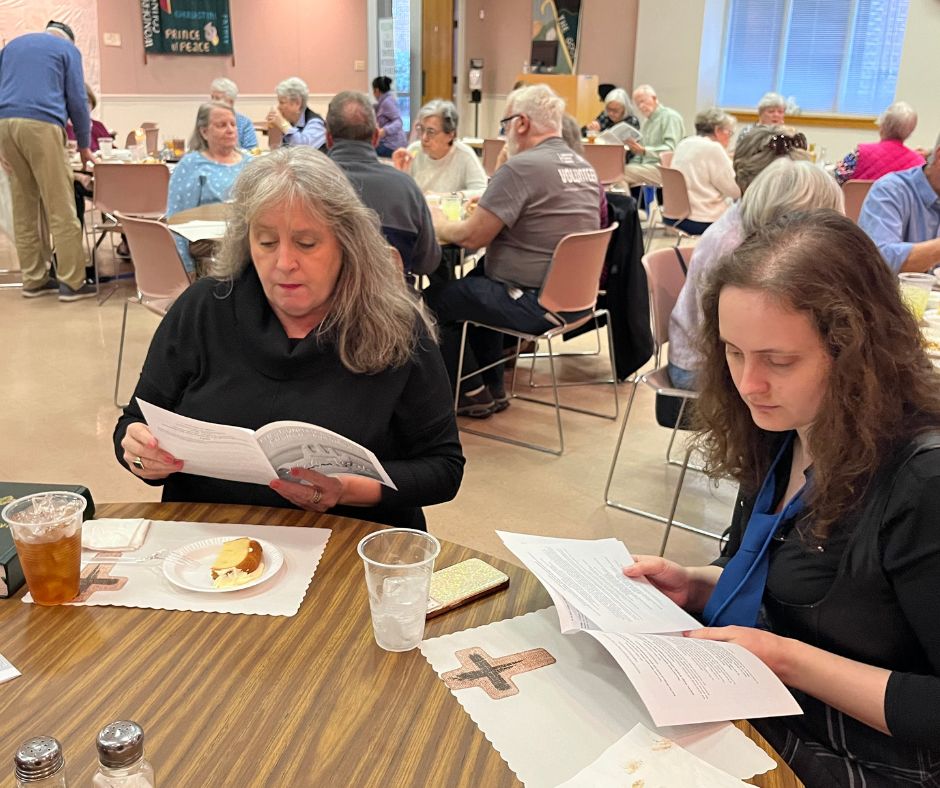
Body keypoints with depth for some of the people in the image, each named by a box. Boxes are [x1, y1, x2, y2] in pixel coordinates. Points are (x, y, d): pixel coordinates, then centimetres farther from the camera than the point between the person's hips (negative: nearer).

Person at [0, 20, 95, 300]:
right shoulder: (68, 48, 13)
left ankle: (34, 279, 12)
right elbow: (77, 99, 6)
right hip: (40, 124, -6)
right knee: (61, 209, -5)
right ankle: (71, 282, -7)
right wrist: (84, 145, 14)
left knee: (23, 208, 9)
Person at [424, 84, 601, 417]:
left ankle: (471, 393, 18)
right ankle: (493, 387, 33)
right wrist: (489, 208, 18)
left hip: (535, 304, -9)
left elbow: (471, 237, -18)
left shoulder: (521, 168, -18)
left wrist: (439, 225, 2)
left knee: (436, 298, 7)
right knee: (476, 281, 30)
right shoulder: (584, 167, 9)